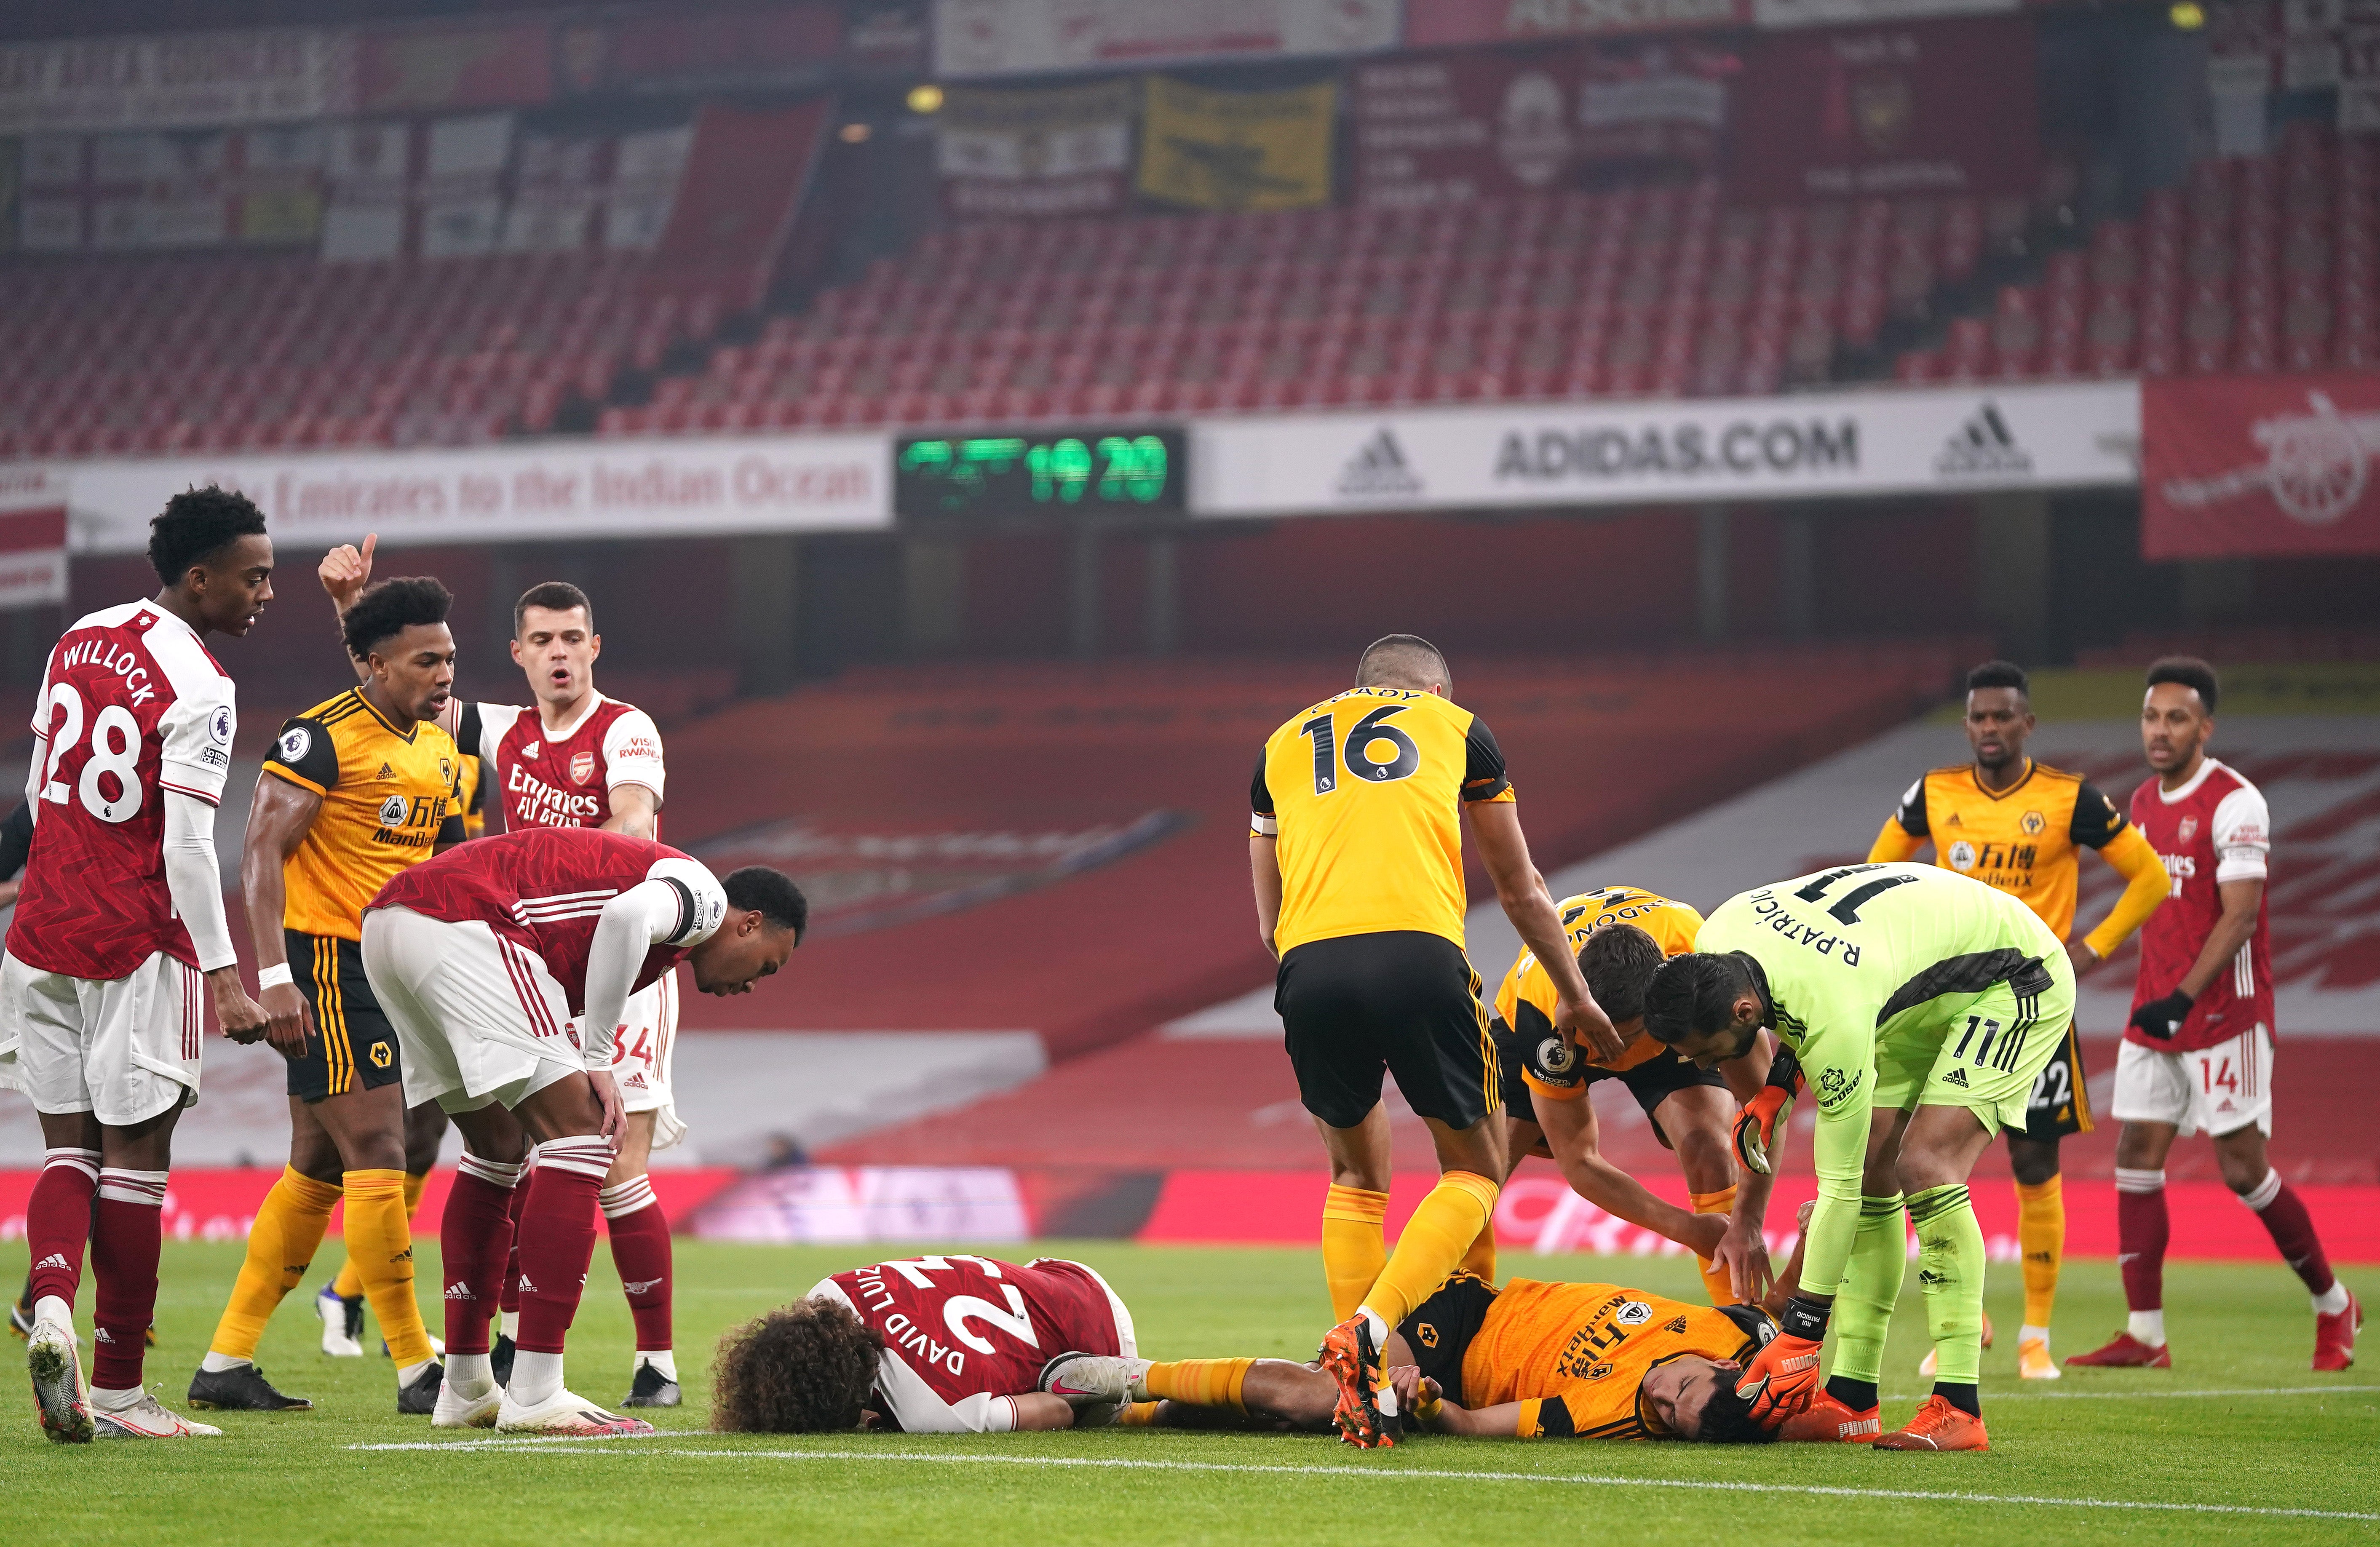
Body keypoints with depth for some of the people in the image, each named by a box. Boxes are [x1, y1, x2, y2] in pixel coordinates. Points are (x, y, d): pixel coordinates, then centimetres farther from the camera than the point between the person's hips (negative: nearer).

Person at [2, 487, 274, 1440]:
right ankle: (117, 1388, 6)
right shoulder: (199, 689, -14)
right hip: (135, 946, -6)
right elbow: (187, 846, -19)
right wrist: (224, 975, -15)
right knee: (134, 1156, 2)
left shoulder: (81, 640, 9)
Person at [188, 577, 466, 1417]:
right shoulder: (324, 737, -13)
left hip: (389, 969, 9)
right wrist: (274, 975, -24)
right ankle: (417, 1370, -7)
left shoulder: (439, 748, 13)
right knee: (377, 1157, -10)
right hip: (325, 962, -9)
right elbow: (261, 853, -17)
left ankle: (226, 1363, 16)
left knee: (320, 1170, 10)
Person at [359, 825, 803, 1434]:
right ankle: (534, 1395, -9)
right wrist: (598, 1061, -10)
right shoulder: (705, 896, 5)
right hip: (458, 926, -10)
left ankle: (465, 1389, 27)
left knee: (497, 1148, 23)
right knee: (582, 1136, -6)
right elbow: (628, 916, -18)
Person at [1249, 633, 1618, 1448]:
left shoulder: (1284, 744, 29)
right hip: (1418, 953, -2)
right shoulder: (1457, 727, 24)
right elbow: (1522, 892, 31)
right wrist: (1576, 997, 43)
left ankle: (1367, 1391, 12)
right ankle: (1369, 1331, -9)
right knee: (1473, 1173, 14)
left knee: (1356, 1176, 22)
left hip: (1308, 963, 2)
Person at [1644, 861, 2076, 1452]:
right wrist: (1778, 1075, -2)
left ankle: (1958, 1410, -24)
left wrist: (1800, 1334, -25)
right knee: (1870, 1169, -1)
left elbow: (1837, 1188, -30)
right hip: (1924, 988, 9)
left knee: (1924, 1166, -23)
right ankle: (1852, 1399, 2)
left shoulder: (1834, 1020, -39)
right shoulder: (1714, 944, -17)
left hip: (2018, 979, -9)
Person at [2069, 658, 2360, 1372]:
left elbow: (2239, 915, -18)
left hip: (2224, 1015, -8)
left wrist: (2184, 999, -23)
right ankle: (2145, 1335, 1)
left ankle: (2333, 1305, 14)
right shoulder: (2143, 804, 12)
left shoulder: (2234, 803, -13)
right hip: (2156, 1014, 8)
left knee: (2243, 1167, -4)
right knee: (2137, 1155, -1)